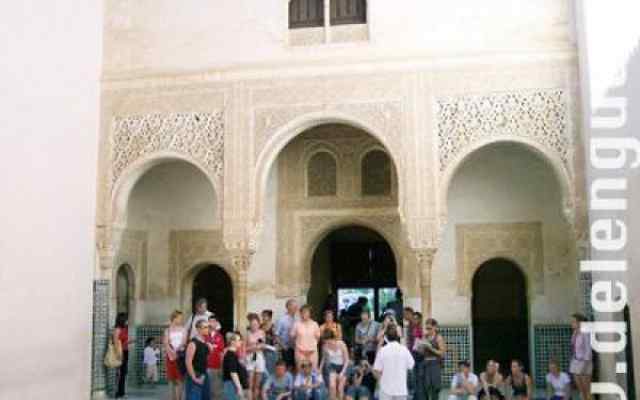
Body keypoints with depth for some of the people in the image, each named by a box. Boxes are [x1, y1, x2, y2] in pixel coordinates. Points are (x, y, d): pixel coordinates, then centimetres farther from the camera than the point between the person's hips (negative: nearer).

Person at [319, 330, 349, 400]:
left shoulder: (341, 344, -22)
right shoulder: (325, 346, -16)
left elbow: (347, 360, -14)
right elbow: (324, 358, 5)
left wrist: (342, 372, -19)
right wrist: (320, 369, 3)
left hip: (342, 367, -1)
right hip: (332, 366, 1)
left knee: (340, 389, -3)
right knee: (332, 386, -19)